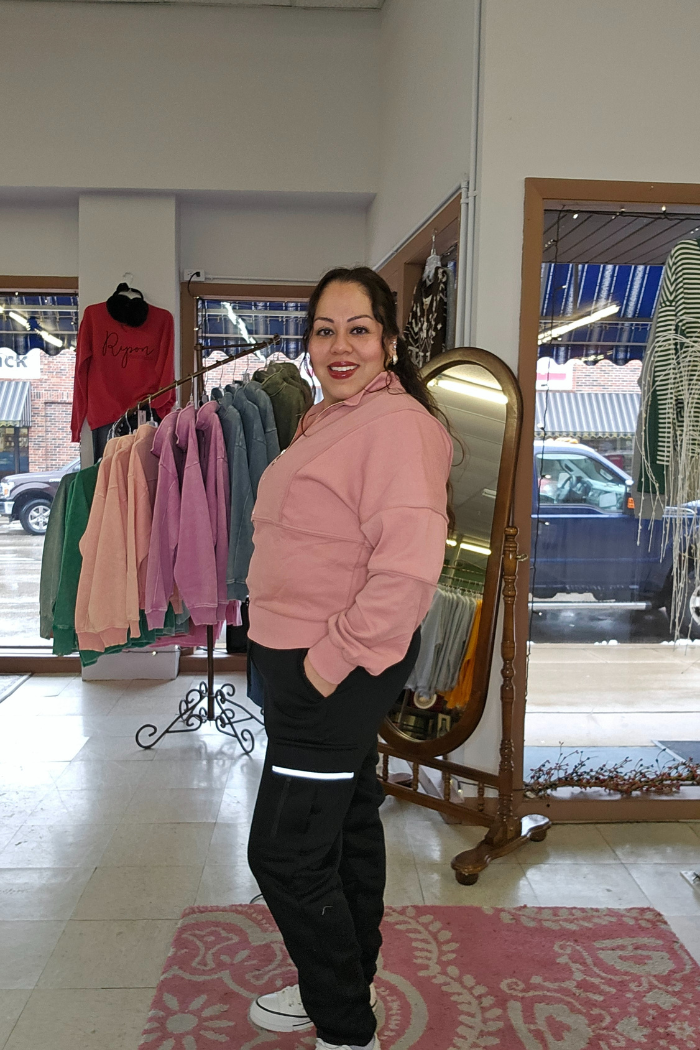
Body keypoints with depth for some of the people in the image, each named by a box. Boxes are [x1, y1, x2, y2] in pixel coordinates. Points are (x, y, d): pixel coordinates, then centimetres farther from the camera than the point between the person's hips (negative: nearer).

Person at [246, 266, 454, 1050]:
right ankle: (344, 985, 43)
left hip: (339, 670, -10)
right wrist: (318, 659, 16)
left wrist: (333, 658, -23)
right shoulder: (328, 418, 11)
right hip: (307, 660, 10)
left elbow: (410, 567, -30)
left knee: (286, 851, -1)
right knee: (347, 824, 22)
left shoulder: (396, 423, -21)